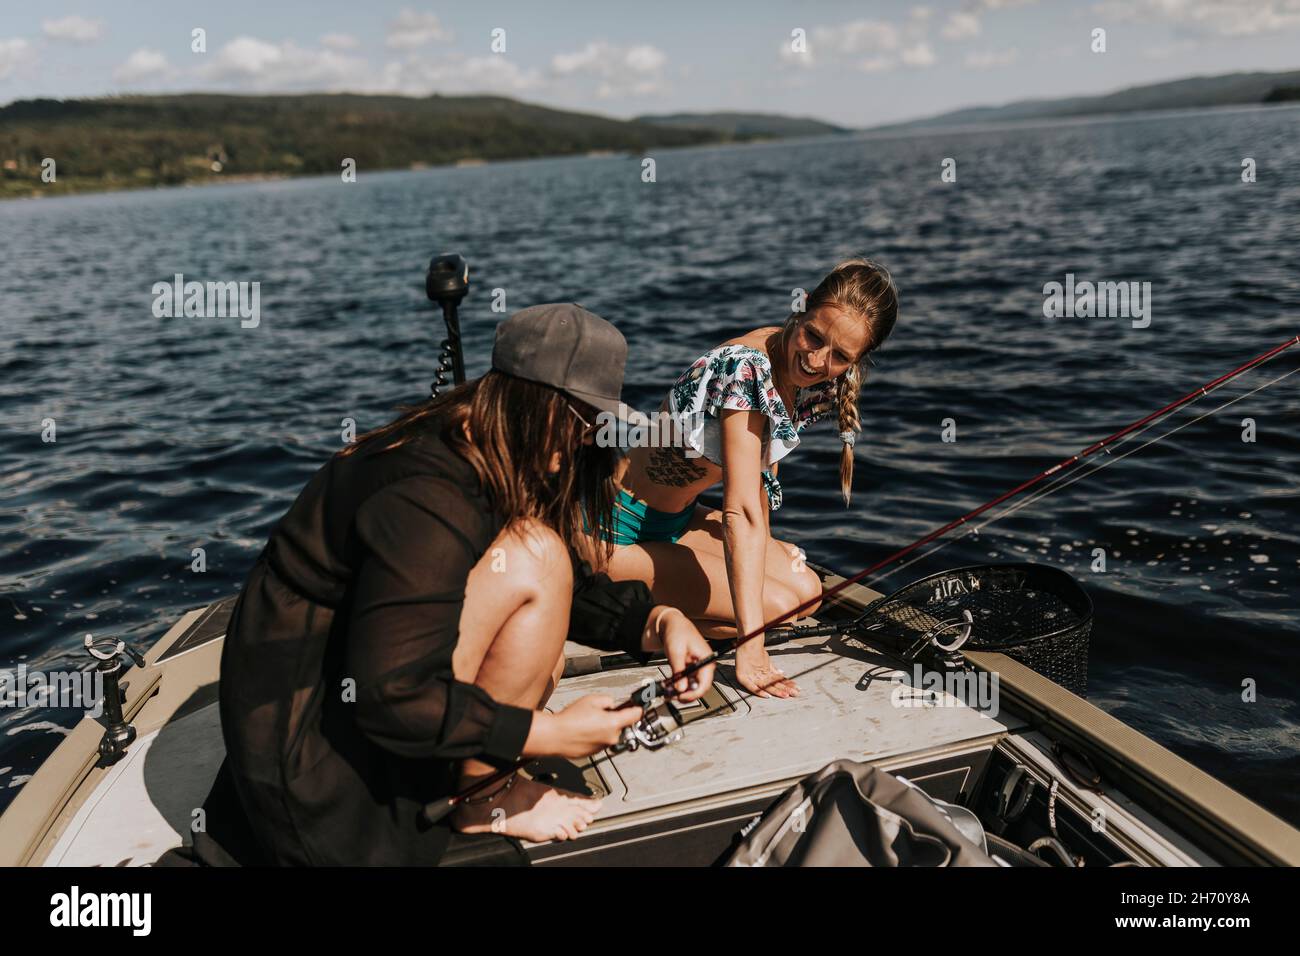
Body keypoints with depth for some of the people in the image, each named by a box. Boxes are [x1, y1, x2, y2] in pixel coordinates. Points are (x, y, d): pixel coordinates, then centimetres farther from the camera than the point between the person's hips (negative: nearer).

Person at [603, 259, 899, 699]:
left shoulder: (817, 380, -4)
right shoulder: (748, 369, -30)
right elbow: (741, 512, -34)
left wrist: (765, 542, 13)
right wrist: (751, 647, -35)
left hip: (679, 518, 9)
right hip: (616, 532, -9)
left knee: (806, 590, 4)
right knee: (774, 605, -17)